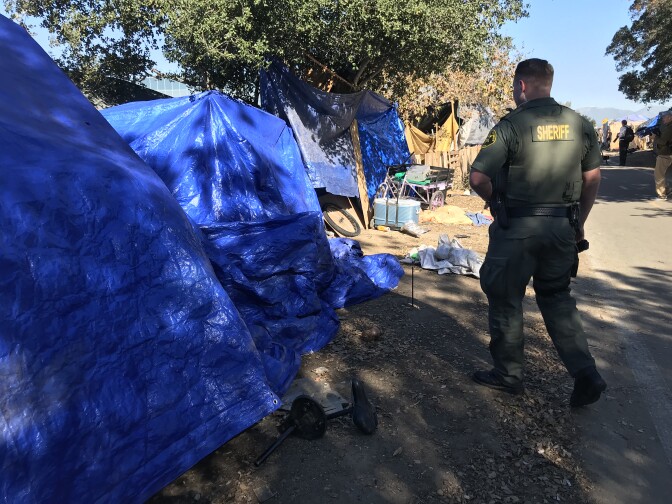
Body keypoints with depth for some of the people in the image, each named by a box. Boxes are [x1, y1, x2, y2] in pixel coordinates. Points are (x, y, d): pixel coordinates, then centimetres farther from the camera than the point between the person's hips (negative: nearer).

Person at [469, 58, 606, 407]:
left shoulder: (511, 125, -12)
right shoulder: (579, 125, 6)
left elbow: (478, 178, -17)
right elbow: (592, 178, 11)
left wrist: (496, 200, 3)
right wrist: (579, 222, 20)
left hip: (518, 226, -5)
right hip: (563, 227, 6)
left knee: (505, 299, 10)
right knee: (557, 297, 20)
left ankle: (508, 374, 22)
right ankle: (585, 374, 14)